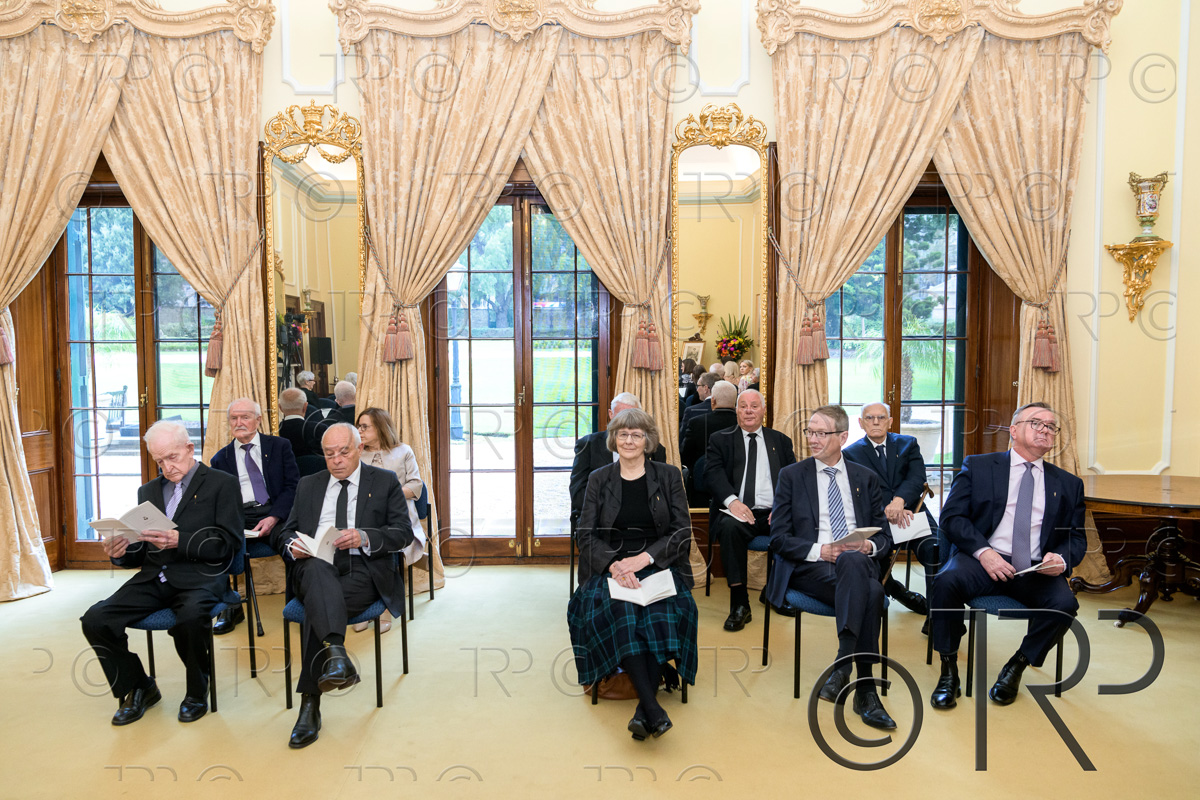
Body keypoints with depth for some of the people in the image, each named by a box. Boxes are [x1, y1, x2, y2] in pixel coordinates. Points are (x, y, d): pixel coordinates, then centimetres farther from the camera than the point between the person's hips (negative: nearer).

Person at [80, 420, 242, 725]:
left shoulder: (221, 484, 3)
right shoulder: (148, 491, 22)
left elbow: (229, 542, -7)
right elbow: (142, 552, 21)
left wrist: (179, 540, -18)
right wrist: (121, 552, -1)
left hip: (198, 575, -6)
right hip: (153, 576, 6)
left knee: (191, 618, -35)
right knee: (95, 620, -16)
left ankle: (197, 692, -5)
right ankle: (138, 687, 8)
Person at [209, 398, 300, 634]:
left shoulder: (279, 446, 11)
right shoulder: (221, 458, 17)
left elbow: (292, 486, 2)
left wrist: (273, 517, -14)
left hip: (274, 512, -2)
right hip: (237, 516, 2)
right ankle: (230, 607, -7)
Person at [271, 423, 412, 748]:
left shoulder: (384, 482, 13)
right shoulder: (308, 484, 24)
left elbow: (403, 533, 4)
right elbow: (284, 531, 19)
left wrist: (364, 537, -15)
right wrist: (291, 545, -6)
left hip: (362, 568, -2)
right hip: (313, 566, 2)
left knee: (317, 605, -32)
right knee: (317, 570, -36)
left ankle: (310, 704, -28)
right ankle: (336, 654, -53)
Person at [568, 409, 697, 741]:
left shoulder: (668, 476, 9)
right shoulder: (599, 479, 11)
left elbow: (682, 532, 3)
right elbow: (586, 535, 4)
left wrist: (644, 558, -14)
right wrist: (614, 565, -15)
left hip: (658, 564, 0)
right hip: (610, 567, 0)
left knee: (662, 608, -31)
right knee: (615, 606, -31)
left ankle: (644, 707, -28)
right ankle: (654, 708, -34)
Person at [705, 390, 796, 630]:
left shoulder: (780, 441, 19)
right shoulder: (720, 440, 13)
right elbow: (713, 473, -3)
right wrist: (732, 500, -22)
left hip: (773, 514, 2)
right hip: (738, 512, -2)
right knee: (730, 526, -35)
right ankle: (739, 603, -22)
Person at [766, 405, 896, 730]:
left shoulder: (866, 478, 18)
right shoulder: (791, 476, 10)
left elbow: (884, 536, 16)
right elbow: (778, 538, 2)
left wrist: (869, 546, -9)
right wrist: (820, 550, -14)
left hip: (860, 565, 3)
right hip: (809, 568, -2)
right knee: (870, 592, -34)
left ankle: (842, 665, -31)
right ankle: (865, 689, -31)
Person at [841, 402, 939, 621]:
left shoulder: (908, 444, 16)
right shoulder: (851, 454, 11)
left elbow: (917, 478, -2)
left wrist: (899, 500, -24)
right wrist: (886, 511, -22)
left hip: (911, 511, 1)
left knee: (934, 549, -29)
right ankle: (892, 588, 2)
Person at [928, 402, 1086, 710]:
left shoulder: (1069, 484, 18)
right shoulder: (977, 466, 9)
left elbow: (1077, 538, 14)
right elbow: (951, 517, 0)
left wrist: (1061, 558, -10)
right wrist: (982, 551, -15)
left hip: (1037, 571, 3)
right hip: (984, 559, -2)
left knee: (1065, 602, -28)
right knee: (946, 581, -32)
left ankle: (1015, 668, -3)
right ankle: (949, 671, -13)